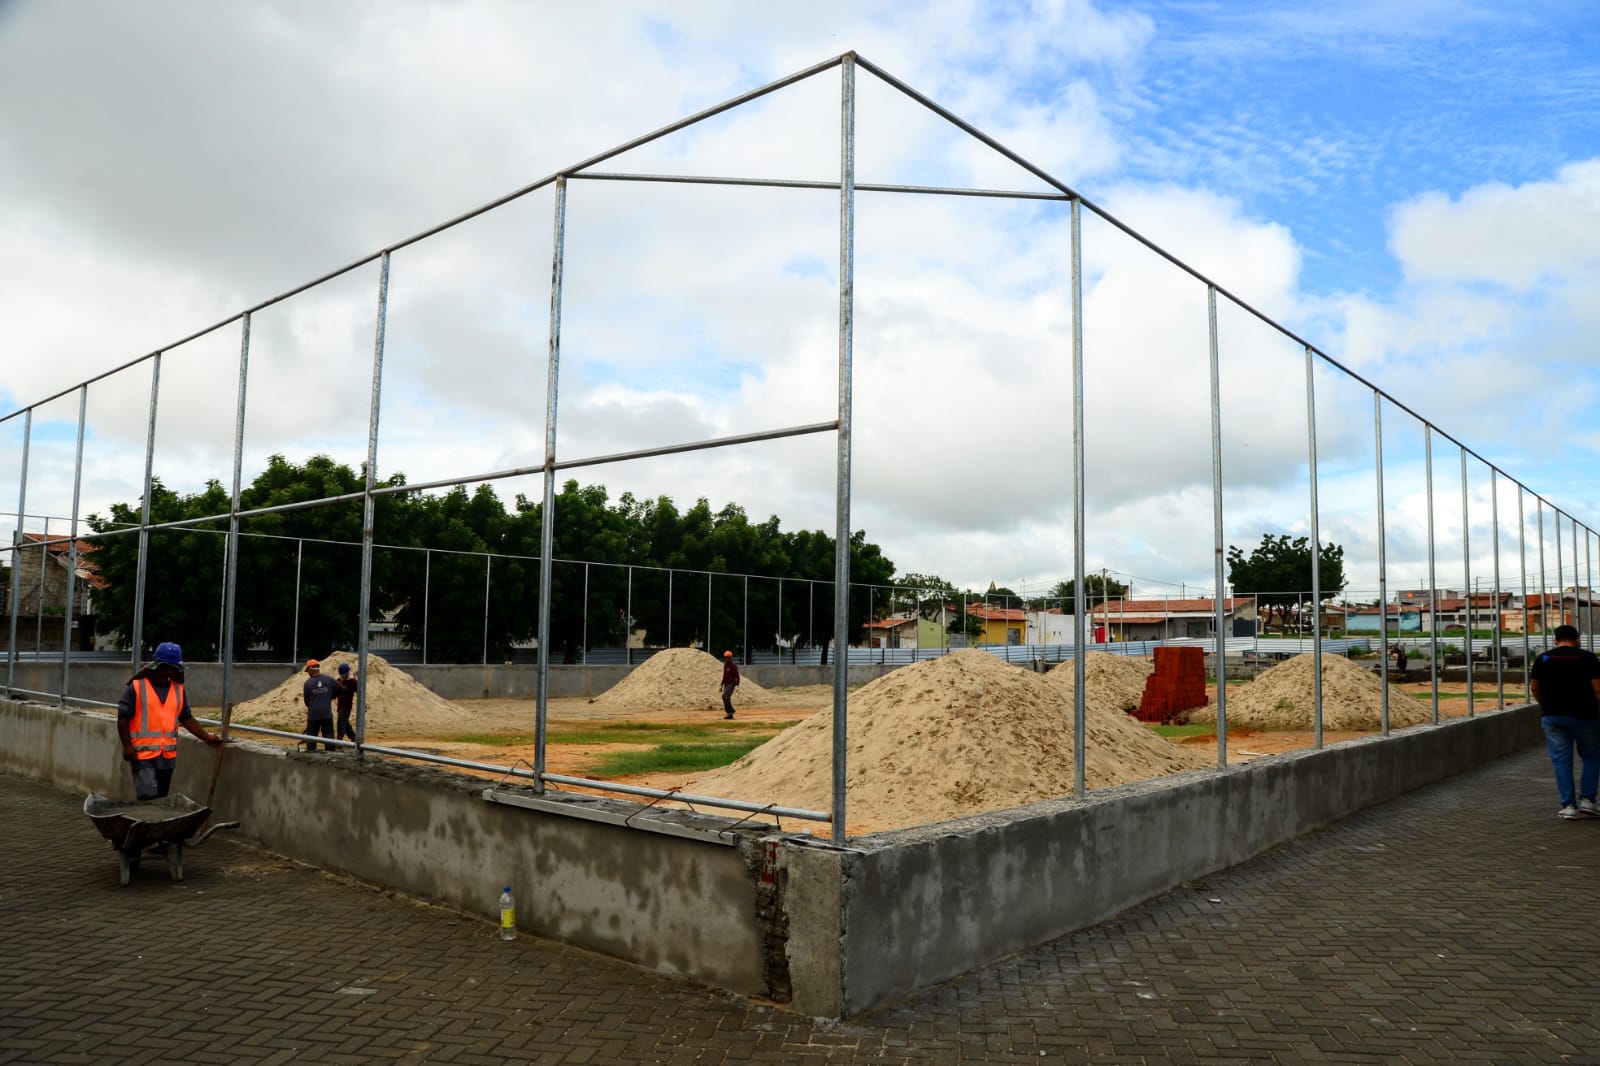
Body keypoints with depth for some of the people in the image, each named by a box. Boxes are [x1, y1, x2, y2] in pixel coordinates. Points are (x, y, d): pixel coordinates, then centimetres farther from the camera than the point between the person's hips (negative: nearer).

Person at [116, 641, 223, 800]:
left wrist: (207, 737, 5)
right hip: (143, 754, -5)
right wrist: (127, 745, -12)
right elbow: (123, 718, -3)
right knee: (148, 798, -13)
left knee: (161, 799, 12)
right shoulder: (137, 687, -6)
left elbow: (187, 719, 14)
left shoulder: (179, 689, 10)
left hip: (168, 756, 5)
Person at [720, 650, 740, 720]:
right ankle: (729, 714, 9)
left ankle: (731, 711, -13)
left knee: (725, 696, -21)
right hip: (726, 684, 8)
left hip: (731, 684, -8)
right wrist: (721, 685, 19)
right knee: (726, 698, 4)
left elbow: (737, 676, -12)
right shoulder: (725, 665, 15)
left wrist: (737, 685, -18)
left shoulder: (733, 666, -10)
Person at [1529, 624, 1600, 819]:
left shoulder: (1543, 659, 4)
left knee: (1561, 760, 5)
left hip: (1552, 716, 2)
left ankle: (1568, 805, 5)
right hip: (1583, 715, -2)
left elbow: (1534, 687, 8)